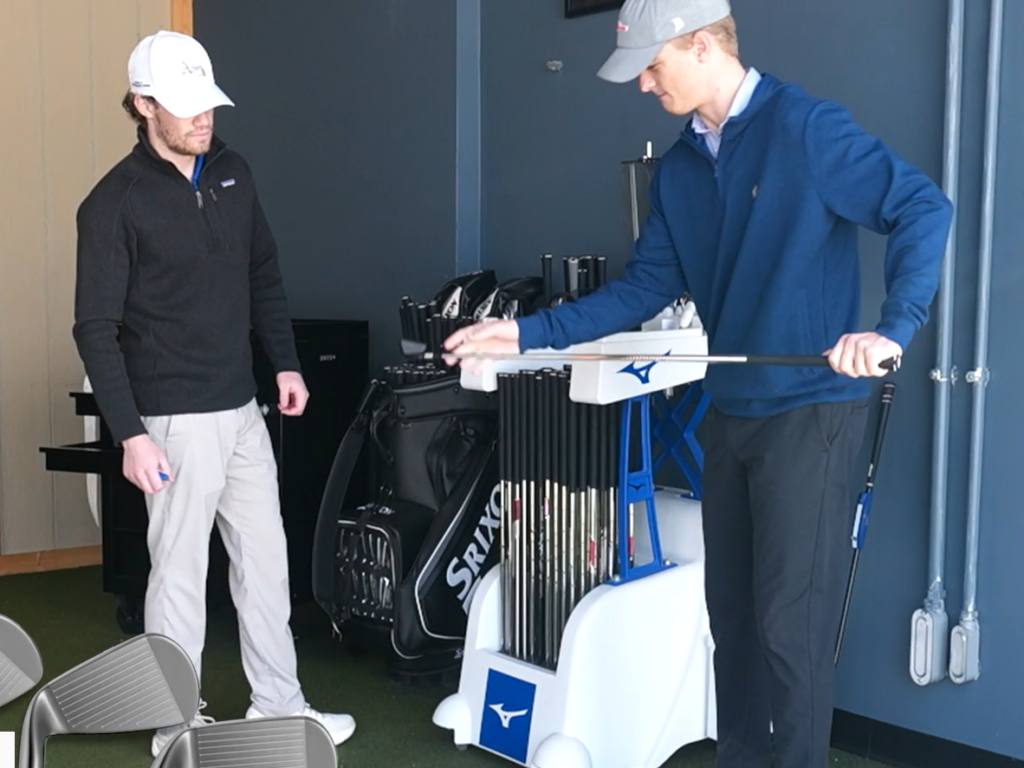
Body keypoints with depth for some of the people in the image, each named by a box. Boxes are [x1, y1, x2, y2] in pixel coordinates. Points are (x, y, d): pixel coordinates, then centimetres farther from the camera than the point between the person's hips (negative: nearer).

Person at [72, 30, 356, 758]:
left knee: (266, 561, 12)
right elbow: (96, 328, -13)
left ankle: (280, 706, 26)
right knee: (180, 573, 3)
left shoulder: (233, 172, 6)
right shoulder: (115, 202, -12)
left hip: (244, 411, 6)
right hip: (177, 421, -6)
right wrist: (131, 434, -17)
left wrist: (286, 362, 9)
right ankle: (177, 730, 18)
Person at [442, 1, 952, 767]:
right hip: (730, 413, 7)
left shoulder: (804, 126, -12)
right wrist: (530, 333, 2)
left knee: (789, 621, -3)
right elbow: (646, 286, 9)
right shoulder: (679, 167, 10)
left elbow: (924, 207, -16)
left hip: (810, 411, -7)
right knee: (731, 611, 15)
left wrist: (893, 329, -27)